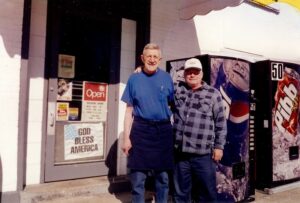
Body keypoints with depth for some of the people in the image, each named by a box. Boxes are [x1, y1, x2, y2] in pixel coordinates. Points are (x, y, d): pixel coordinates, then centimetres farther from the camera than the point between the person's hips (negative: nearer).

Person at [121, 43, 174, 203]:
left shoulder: (166, 78, 5)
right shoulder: (134, 79, 2)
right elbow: (129, 110, 2)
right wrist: (126, 138, -3)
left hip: (163, 130, 1)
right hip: (141, 130, -1)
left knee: (163, 176, 12)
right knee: (138, 178, 4)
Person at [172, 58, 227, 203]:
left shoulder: (213, 94, 2)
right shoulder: (177, 89, 8)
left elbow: (221, 123, 2)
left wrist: (219, 146, -1)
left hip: (203, 154, -2)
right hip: (180, 152, 2)